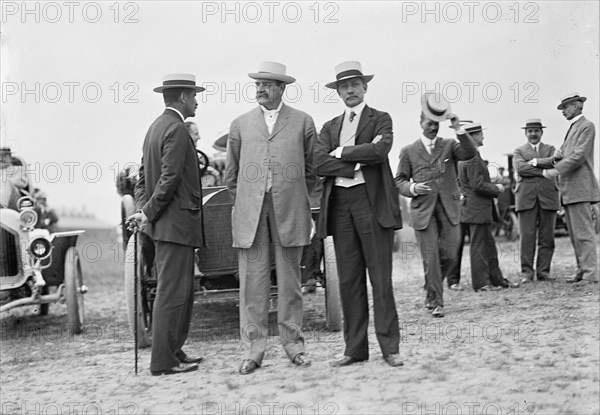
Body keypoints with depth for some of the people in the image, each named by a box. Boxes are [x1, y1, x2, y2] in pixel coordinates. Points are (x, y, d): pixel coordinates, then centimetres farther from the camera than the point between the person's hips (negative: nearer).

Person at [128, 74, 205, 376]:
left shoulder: (156, 126, 17)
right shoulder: (176, 129, -13)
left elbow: (143, 175, 18)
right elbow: (170, 178, -20)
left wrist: (144, 209, 9)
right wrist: (148, 212, -14)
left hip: (164, 223, 10)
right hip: (176, 222, -10)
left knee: (180, 291, 16)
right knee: (172, 292, -5)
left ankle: (173, 351, 24)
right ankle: (163, 361, 1)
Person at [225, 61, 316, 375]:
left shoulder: (302, 122, 9)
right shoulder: (240, 124, 13)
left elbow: (311, 169, 14)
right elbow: (231, 173, 17)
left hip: (289, 210, -1)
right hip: (249, 212, 1)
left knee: (290, 280, 5)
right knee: (252, 281, -1)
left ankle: (293, 344, 16)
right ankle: (252, 349, 5)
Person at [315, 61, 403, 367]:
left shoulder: (380, 119, 8)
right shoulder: (329, 127, 18)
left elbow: (380, 150, -13)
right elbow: (319, 163, 1)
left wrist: (341, 152, -4)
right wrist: (357, 164, -10)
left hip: (372, 202, -4)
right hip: (339, 204, 4)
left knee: (380, 278, -3)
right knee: (349, 281, 6)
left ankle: (389, 347, 4)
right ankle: (355, 348, 12)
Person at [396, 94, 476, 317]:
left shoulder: (449, 145, 10)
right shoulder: (408, 151, 8)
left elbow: (469, 154, -9)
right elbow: (399, 181, 9)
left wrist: (459, 129, -21)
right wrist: (412, 188, -12)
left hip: (449, 209, 2)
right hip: (423, 210, -1)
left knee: (449, 255, 0)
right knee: (430, 258, -5)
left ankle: (431, 289, 27)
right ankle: (436, 301, 7)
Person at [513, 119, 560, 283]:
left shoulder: (550, 149, 20)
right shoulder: (519, 151, 15)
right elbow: (520, 168, -5)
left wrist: (534, 161, -6)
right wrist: (544, 172, -7)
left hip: (548, 196, 2)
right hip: (526, 197, -2)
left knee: (547, 237, -1)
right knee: (527, 236, -7)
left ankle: (543, 271, 4)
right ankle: (526, 272, -4)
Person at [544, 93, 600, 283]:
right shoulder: (572, 128, 24)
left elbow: (579, 155, -15)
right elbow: (564, 157, 22)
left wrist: (557, 170, -17)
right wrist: (558, 155, -1)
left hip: (580, 188, -9)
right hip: (569, 189, 9)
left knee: (583, 232, -10)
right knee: (575, 234, 9)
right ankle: (582, 270, 13)